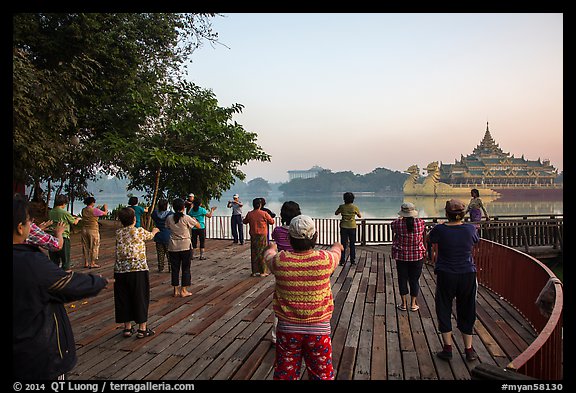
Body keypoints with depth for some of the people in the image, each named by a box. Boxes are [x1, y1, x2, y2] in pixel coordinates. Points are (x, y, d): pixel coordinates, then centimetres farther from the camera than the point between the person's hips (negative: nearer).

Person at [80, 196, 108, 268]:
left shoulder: (83, 210, 4)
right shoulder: (94, 210, -14)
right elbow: (105, 213, -3)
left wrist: (101, 208, 24)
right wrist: (106, 208, 17)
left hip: (84, 230, 6)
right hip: (93, 230, -6)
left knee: (85, 246, 13)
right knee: (94, 247, 4)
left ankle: (86, 263, 19)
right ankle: (92, 263, 7)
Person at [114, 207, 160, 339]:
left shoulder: (118, 233, 3)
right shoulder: (140, 231, -5)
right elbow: (150, 236, 15)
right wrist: (155, 230, 38)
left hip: (121, 270, 4)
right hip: (139, 269, -4)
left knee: (123, 299, 13)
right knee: (141, 298, 6)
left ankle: (127, 328, 22)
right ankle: (142, 329, 12)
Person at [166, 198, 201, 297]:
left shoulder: (169, 218, -1)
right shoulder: (186, 218, -11)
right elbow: (198, 226, -2)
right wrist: (194, 220, 16)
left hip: (173, 247, 3)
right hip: (185, 246, -3)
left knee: (175, 268, 10)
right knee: (185, 268, 7)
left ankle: (176, 290, 16)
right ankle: (183, 290, 9)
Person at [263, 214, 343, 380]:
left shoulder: (280, 261, -14)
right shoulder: (325, 259, -14)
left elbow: (268, 255, 12)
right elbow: (335, 252, 12)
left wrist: (272, 248, 36)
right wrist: (337, 246, 36)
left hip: (287, 329, 1)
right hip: (319, 329, 0)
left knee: (285, 374, 18)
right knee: (322, 374, 17)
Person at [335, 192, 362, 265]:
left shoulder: (342, 207, -6)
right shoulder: (355, 207, -6)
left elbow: (336, 213, 10)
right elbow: (360, 216, 8)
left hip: (344, 227, 0)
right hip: (352, 227, 0)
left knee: (343, 244, 5)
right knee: (352, 245, 9)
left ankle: (342, 261, 5)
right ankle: (353, 260, 13)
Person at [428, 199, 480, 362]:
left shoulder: (440, 230, -15)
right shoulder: (470, 229, -8)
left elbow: (431, 239, 7)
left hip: (446, 275, -2)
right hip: (468, 275, 2)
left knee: (444, 310, 12)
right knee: (467, 311, 16)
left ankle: (447, 348, 14)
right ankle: (469, 350, 24)